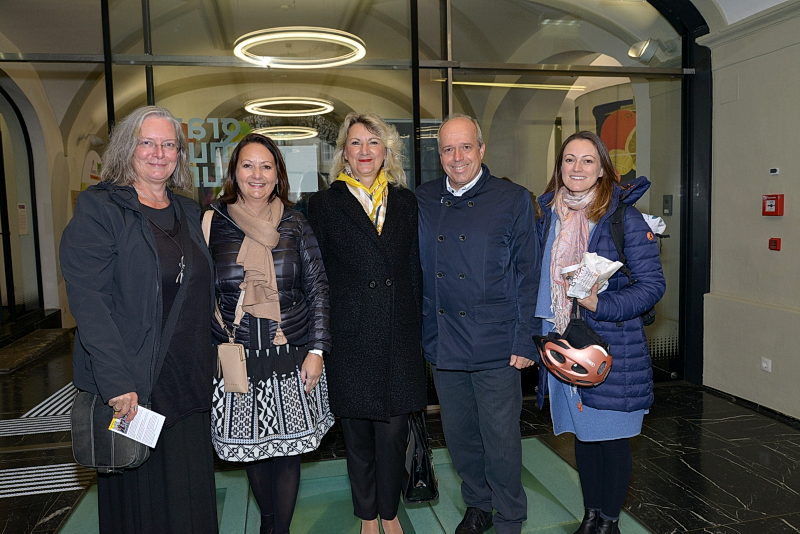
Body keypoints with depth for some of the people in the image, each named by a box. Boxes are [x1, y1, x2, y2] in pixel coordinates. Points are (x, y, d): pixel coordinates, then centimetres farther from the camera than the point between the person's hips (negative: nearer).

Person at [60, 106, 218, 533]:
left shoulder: (189, 213, 11)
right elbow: (88, 301, -16)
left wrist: (211, 360, 8)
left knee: (191, 495, 14)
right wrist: (116, 383, -22)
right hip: (131, 387, -5)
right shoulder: (98, 208, -7)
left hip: (189, 382, 5)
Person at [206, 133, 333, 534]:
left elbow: (317, 289, 1)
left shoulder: (295, 224, 2)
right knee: (251, 447, 12)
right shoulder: (213, 222, 2)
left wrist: (316, 350, -6)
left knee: (287, 448, 5)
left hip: (292, 357, 0)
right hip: (237, 359, 1)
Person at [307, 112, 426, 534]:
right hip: (351, 337, -1)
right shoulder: (324, 204, 1)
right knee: (358, 433, 11)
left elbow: (413, 271, 9)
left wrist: (415, 330, 6)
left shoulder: (405, 201, 8)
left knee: (393, 431, 8)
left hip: (398, 336, 2)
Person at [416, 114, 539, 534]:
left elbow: (527, 275, -4)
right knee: (459, 434, 16)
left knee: (501, 438, 7)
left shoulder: (513, 199, -2)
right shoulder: (422, 201, 6)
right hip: (442, 341, 4)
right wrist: (423, 332, 6)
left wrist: (524, 340, -8)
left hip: (495, 343, -3)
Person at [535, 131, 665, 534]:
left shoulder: (623, 217, -10)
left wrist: (599, 304, -22)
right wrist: (541, 328, 5)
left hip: (611, 346, -4)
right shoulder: (549, 216, 6)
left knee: (611, 436, 8)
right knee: (581, 433, 16)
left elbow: (652, 284, -10)